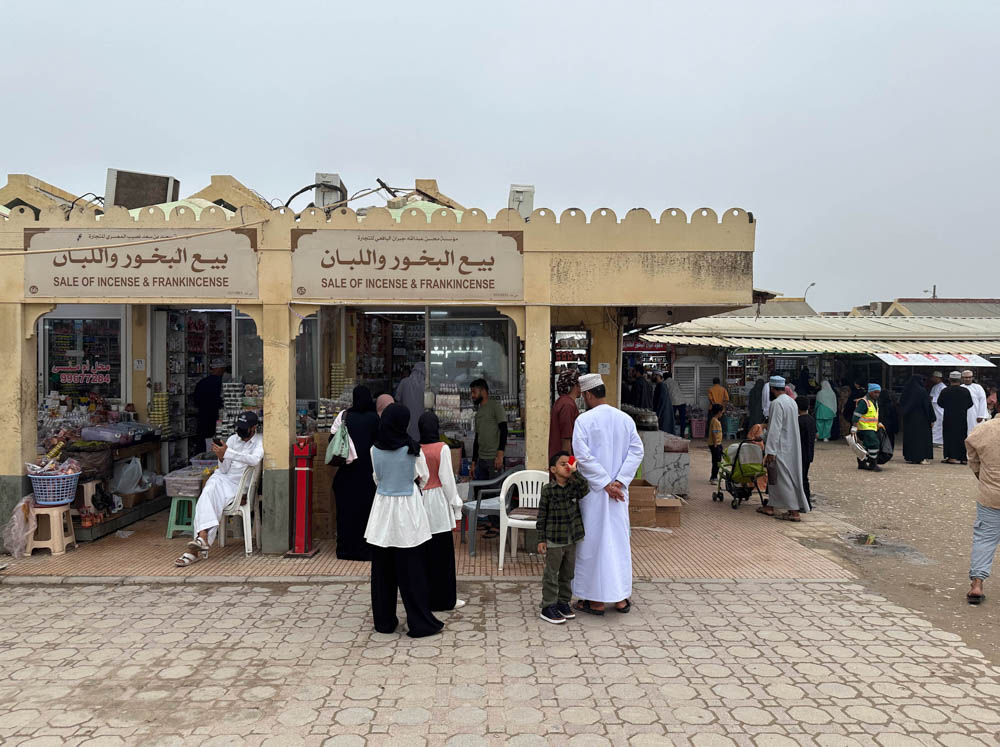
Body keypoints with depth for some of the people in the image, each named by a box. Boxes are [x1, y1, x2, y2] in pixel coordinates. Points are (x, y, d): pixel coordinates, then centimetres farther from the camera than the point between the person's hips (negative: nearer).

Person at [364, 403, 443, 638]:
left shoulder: (375, 449, -3)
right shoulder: (412, 449, -12)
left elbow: (377, 478, 10)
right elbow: (423, 477, 2)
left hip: (383, 508, 3)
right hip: (407, 508, -3)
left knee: (383, 568, 12)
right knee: (412, 568, 3)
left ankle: (384, 621, 21)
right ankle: (420, 622, 8)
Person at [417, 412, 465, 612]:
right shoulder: (442, 448, -11)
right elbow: (447, 479, -10)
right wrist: (455, 505, 0)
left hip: (419, 501, 4)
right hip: (438, 501, -4)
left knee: (423, 551, 12)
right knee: (443, 553, 3)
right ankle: (444, 599, 10)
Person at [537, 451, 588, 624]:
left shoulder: (574, 487, 3)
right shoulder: (548, 490, -9)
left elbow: (585, 490, -21)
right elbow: (542, 516, -7)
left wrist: (575, 472, -23)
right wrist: (541, 539, -9)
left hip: (571, 541, 5)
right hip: (553, 541, -5)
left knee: (568, 574, 15)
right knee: (551, 575, 3)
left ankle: (563, 602, 30)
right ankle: (548, 607, 11)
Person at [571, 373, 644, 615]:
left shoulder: (584, 420, -12)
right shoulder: (625, 419, 4)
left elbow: (583, 457, -19)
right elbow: (636, 451, -2)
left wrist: (605, 484, -14)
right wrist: (619, 481, -8)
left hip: (593, 492, -4)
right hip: (619, 491, 5)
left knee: (593, 541, 5)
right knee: (619, 540, 14)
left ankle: (595, 601, 12)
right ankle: (621, 598, 20)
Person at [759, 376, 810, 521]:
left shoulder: (777, 403, -18)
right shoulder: (791, 401, 12)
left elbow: (775, 429, -22)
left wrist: (770, 451, -21)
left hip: (781, 448, -10)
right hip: (791, 446, 10)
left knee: (784, 479, -5)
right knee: (774, 477, 17)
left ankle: (794, 512, -4)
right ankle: (770, 506, 25)